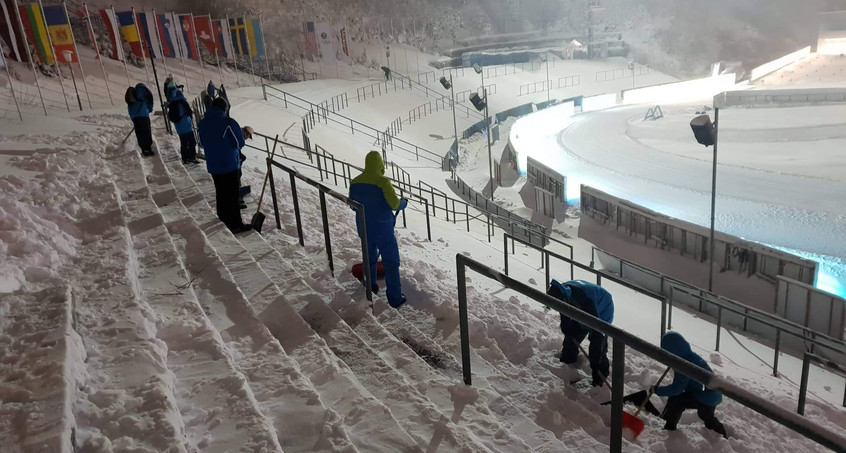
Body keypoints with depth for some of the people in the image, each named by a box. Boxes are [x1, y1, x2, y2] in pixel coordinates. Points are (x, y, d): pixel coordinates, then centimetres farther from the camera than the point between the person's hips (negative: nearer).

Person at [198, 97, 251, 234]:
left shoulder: (203, 124, 2)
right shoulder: (229, 123, -18)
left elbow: (203, 143, 14)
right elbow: (239, 143, -12)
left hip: (213, 165, 6)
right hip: (230, 165, -6)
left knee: (220, 191, 21)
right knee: (232, 195, -1)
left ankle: (223, 216, 35)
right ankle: (235, 225, 2)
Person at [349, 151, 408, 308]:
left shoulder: (355, 182, -3)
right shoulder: (382, 182, -22)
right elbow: (395, 204, -21)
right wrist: (403, 202, 0)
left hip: (364, 228, 6)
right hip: (383, 229, -6)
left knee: (369, 258, 26)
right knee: (391, 263, 5)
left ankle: (370, 288, 42)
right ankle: (395, 298, 9)